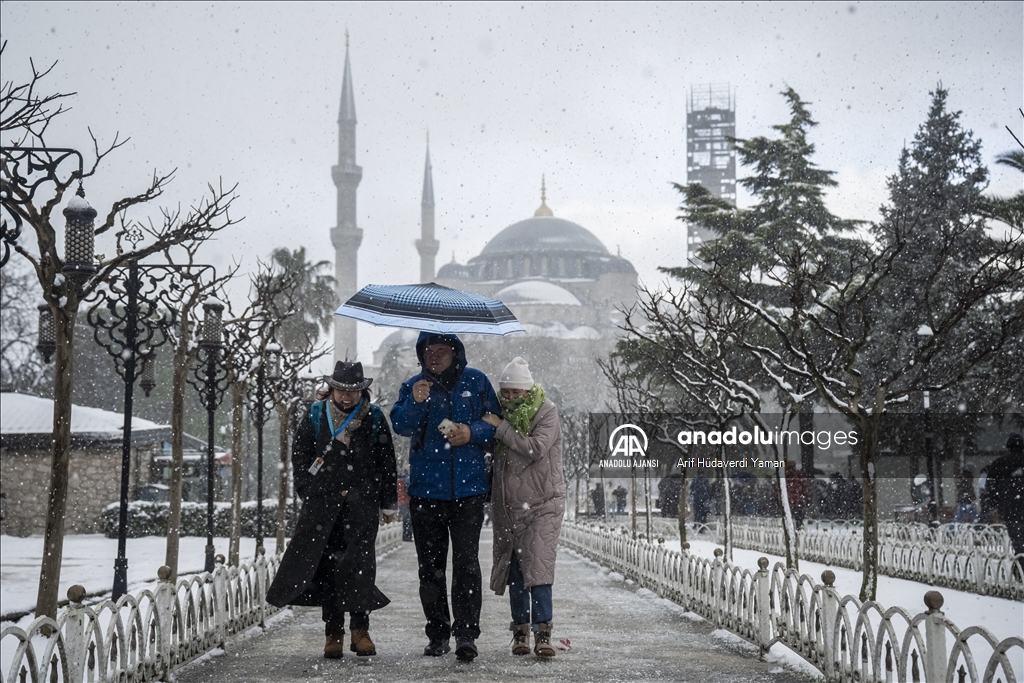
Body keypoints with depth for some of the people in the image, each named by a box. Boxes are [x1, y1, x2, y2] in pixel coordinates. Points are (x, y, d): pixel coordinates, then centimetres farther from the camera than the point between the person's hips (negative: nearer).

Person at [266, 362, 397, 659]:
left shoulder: (374, 418, 6)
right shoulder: (316, 416, 7)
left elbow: (386, 462, 9)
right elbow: (300, 453, 15)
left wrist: (388, 503, 8)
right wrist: (307, 489, 6)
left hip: (362, 503, -1)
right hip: (323, 502, 1)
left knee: (360, 564, -7)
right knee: (327, 565, 0)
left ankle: (360, 629, 4)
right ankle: (333, 634, 6)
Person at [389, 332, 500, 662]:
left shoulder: (476, 381, 6)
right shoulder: (413, 385, 8)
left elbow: (496, 423, 9)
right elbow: (400, 426, -6)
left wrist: (472, 432, -10)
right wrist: (415, 402, -25)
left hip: (468, 489, -2)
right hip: (425, 489, 2)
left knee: (466, 561, -11)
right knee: (430, 566, 7)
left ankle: (466, 633, -12)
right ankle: (438, 634, 16)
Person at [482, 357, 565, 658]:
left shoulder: (546, 412, -7)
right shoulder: (501, 414, 9)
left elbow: (536, 449, -22)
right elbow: (492, 454, 23)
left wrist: (500, 428, -19)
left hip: (542, 503, -5)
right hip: (509, 505, 5)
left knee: (538, 566, -14)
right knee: (514, 568, 7)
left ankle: (542, 631, -13)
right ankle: (520, 629, 15)